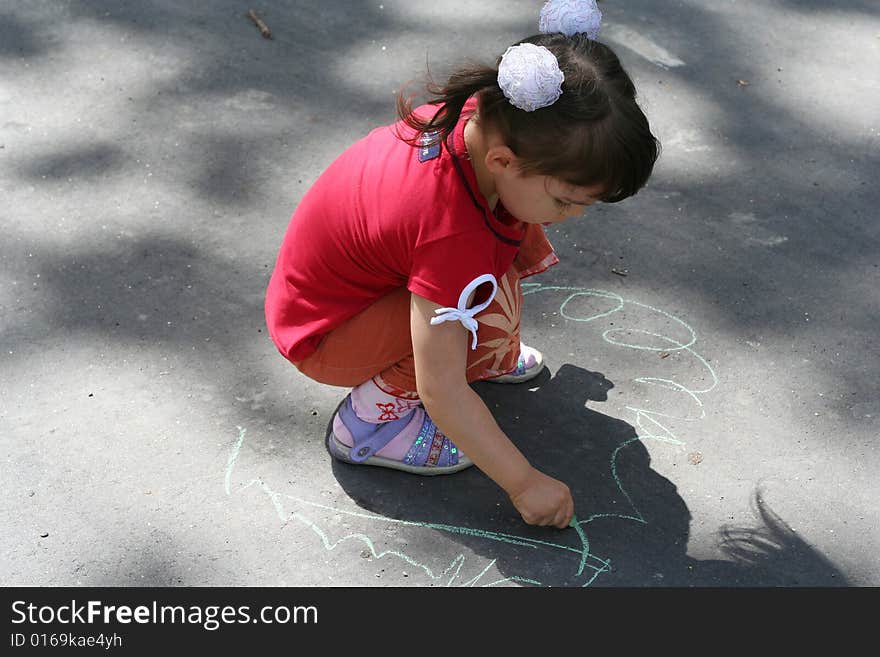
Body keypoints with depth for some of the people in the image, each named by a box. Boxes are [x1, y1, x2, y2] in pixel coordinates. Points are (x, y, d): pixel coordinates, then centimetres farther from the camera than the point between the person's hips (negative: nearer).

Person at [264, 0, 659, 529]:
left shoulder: (482, 118, -17)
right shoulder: (454, 236, -39)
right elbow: (441, 394, -34)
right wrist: (524, 483, -26)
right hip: (321, 334, -8)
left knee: (520, 236, -3)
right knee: (492, 313, -30)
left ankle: (488, 355, 12)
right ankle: (373, 417, -11)